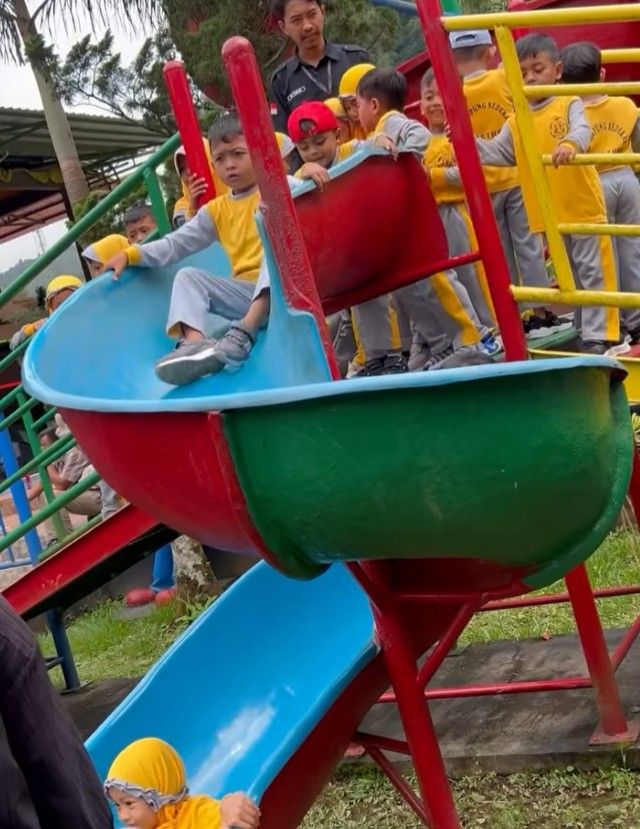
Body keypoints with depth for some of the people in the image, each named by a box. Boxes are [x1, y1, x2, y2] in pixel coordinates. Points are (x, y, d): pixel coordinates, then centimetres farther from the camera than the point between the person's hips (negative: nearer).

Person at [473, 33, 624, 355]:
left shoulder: (570, 104, -6)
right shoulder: (515, 122, 9)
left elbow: (582, 130, -24)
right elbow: (498, 153, 9)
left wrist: (569, 144, -47)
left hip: (583, 207, -5)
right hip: (548, 216, 6)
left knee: (594, 272, -2)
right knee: (568, 276, 14)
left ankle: (601, 336, 2)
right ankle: (586, 332, 25)